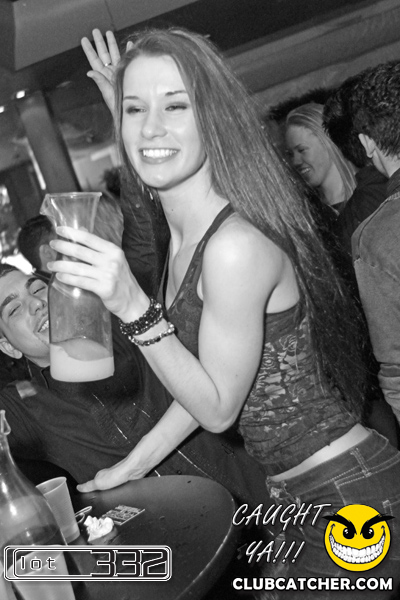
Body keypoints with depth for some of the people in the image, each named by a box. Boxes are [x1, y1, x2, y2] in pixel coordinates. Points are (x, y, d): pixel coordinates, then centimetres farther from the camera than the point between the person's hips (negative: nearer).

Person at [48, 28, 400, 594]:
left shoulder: (238, 244, -26)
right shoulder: (185, 235, 1)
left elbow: (218, 408, -18)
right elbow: (204, 373, 8)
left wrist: (132, 307, -29)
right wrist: (135, 463, 11)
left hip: (353, 496, -8)